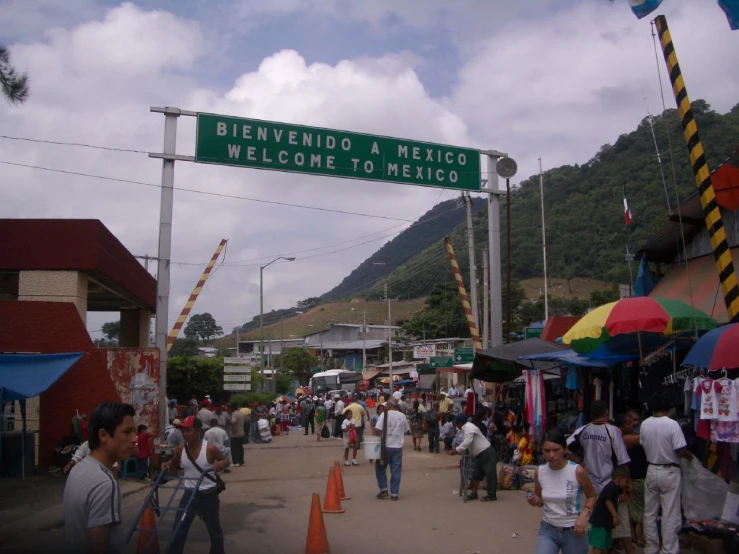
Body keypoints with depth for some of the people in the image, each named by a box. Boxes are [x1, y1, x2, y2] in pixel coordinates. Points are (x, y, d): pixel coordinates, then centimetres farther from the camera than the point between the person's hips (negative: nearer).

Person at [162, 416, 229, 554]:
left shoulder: (210, 449, -17)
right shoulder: (181, 450, -5)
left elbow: (226, 460, -5)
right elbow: (175, 464, 14)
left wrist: (222, 464, -28)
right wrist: (167, 465, -8)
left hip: (208, 495, -3)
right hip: (189, 494, 3)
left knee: (214, 529, 14)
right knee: (178, 529, 1)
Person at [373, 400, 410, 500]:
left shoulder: (384, 414, -9)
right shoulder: (403, 416, 5)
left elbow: (377, 430, -16)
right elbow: (406, 430, 13)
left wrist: (380, 436, 3)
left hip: (386, 446, -3)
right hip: (398, 446, 3)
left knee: (380, 468, 14)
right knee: (396, 471, 7)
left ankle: (383, 489, 10)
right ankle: (394, 493, 8)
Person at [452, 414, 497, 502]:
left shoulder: (468, 428, -21)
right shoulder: (466, 428, 11)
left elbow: (467, 442, -31)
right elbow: (466, 442, 14)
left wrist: (456, 450, -24)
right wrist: (460, 450, 1)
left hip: (487, 453, -11)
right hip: (480, 454, 11)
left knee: (490, 474, -4)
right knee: (476, 474, 13)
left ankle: (492, 495, 0)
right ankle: (473, 493, 19)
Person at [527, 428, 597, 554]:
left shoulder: (578, 471, -16)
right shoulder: (539, 472, -7)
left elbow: (592, 496, 1)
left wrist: (584, 515, -16)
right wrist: (535, 501, -13)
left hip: (573, 532, -2)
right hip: (547, 530, 2)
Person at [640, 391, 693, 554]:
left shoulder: (645, 424, -3)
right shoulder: (672, 424, -17)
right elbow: (681, 451, -18)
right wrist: (690, 456, 3)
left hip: (652, 471, 4)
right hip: (670, 472, -4)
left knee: (650, 513, 13)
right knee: (670, 515, 3)